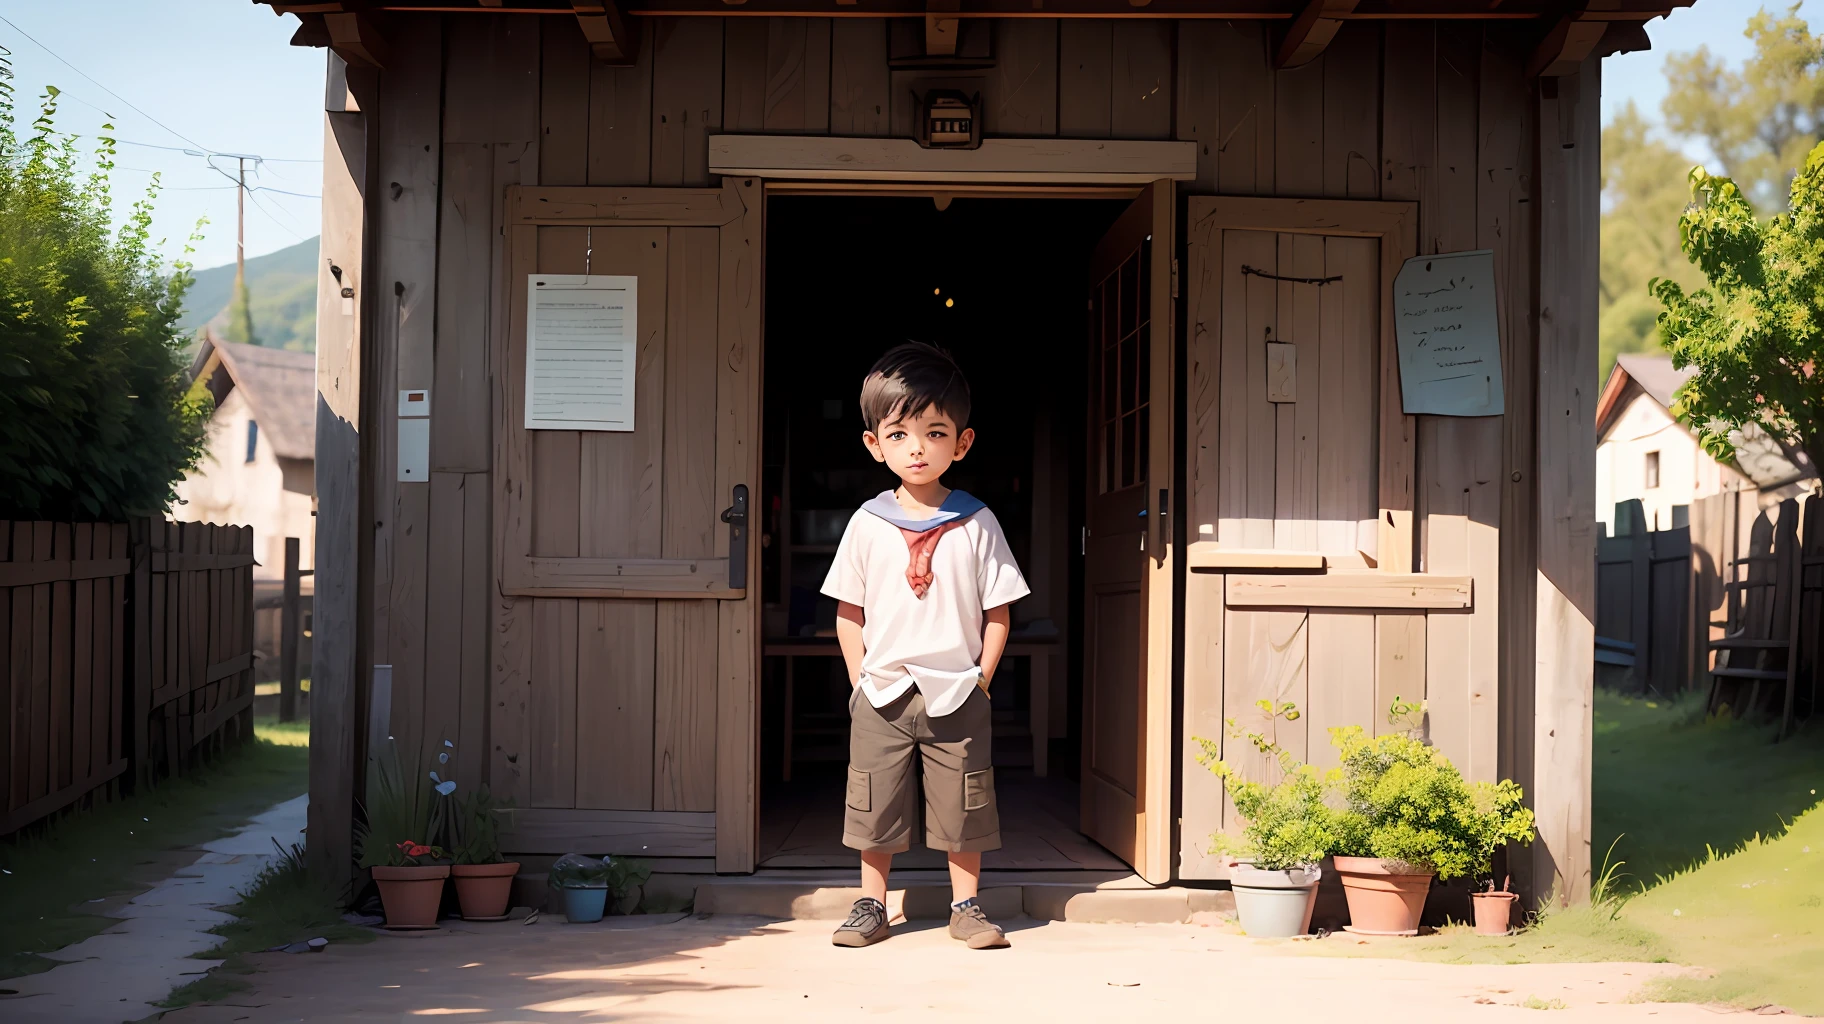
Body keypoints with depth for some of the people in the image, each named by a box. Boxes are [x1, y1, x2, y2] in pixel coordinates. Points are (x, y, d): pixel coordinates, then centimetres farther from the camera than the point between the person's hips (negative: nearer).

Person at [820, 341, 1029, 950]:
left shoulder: (977, 524, -2)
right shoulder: (867, 525, 0)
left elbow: (998, 613, 2)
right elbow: (848, 614, 5)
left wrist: (980, 679, -4)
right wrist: (861, 681, -1)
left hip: (956, 695, -1)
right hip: (882, 694, 1)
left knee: (963, 803, 6)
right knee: (874, 803, 7)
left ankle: (966, 906, 20)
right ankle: (871, 905, 20)